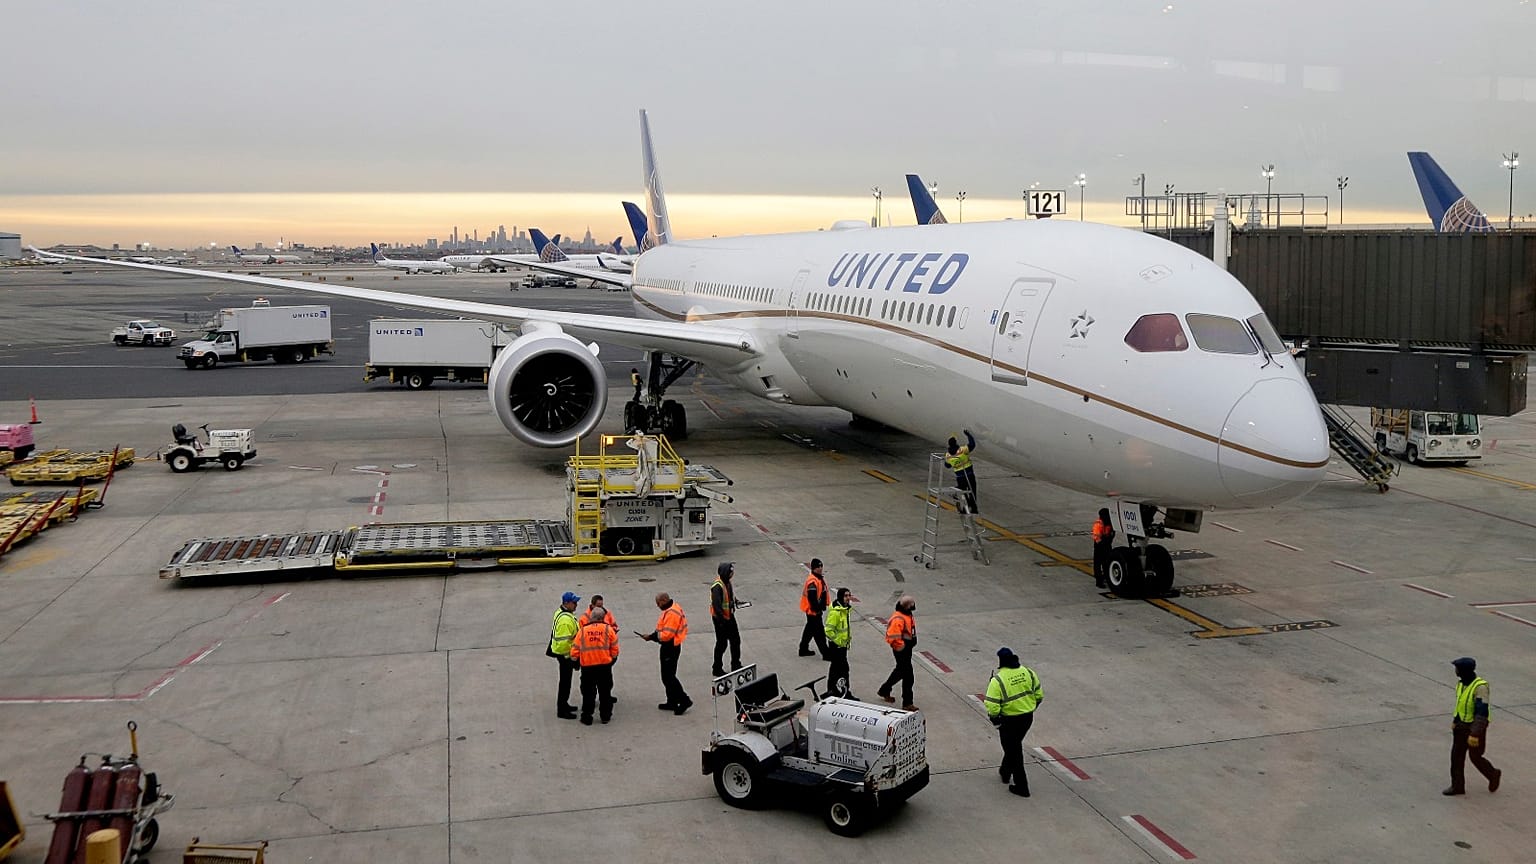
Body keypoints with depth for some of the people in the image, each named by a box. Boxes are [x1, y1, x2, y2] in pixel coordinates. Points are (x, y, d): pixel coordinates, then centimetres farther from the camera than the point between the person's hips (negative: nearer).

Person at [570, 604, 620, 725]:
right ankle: (605, 716, 19)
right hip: (605, 665, 0)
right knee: (605, 691, 12)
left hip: (587, 666, 1)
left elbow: (575, 649, 2)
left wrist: (576, 660, 19)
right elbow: (615, 649, 0)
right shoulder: (608, 629, -1)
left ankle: (586, 717, 13)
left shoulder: (582, 630, 3)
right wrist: (613, 658, 17)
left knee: (588, 692, 10)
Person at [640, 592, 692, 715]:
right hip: (669, 646, 11)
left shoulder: (671, 613, -22)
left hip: (670, 648, -11)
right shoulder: (671, 609, 12)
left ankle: (684, 700, -4)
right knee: (667, 676, 17)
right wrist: (652, 635, 5)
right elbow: (665, 630, 18)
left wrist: (651, 637, -14)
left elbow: (667, 634, -26)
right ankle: (672, 702, 25)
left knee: (668, 677, -7)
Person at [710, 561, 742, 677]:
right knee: (722, 644, 3)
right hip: (720, 619, -9)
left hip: (729, 616, 9)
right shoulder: (717, 587, -27)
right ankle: (717, 669, 18)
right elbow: (716, 605, -29)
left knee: (735, 640, 16)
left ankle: (736, 665, 30)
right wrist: (721, 620, -28)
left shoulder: (727, 582, 2)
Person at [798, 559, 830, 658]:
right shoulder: (812, 581, -25)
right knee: (819, 632, -4)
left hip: (817, 609, 11)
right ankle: (825, 654, 1)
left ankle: (803, 649, 34)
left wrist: (823, 605, 20)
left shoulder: (820, 578, 8)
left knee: (810, 629, 21)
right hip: (813, 610, -11)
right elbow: (812, 597, -26)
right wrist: (816, 609, -22)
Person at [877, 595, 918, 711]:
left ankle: (884, 690, 42)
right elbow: (893, 637, -29)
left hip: (907, 648, 11)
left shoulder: (907, 615, 9)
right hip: (902, 650, -11)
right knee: (907, 675, -7)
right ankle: (907, 703, 0)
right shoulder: (898, 619, -24)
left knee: (900, 671, 25)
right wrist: (902, 646, -24)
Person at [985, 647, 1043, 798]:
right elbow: (1039, 695, 6)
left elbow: (992, 706, -22)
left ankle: (1021, 786, 13)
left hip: (1009, 720, -6)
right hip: (1028, 717, 6)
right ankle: (1005, 773, 44)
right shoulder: (1028, 672, -3)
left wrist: (995, 720, -3)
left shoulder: (998, 680, -20)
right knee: (1014, 745, 26)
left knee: (1013, 751, 9)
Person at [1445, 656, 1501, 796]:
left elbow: (1482, 712, -28)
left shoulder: (1480, 687, -27)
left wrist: (1475, 734, -29)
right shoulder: (1461, 683, 0)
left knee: (1475, 757, 8)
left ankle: (1493, 775, 36)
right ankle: (1457, 786, 14)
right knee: (1456, 755, 6)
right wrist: (1455, 721, 21)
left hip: (1476, 726, -7)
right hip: (1461, 725, 7)